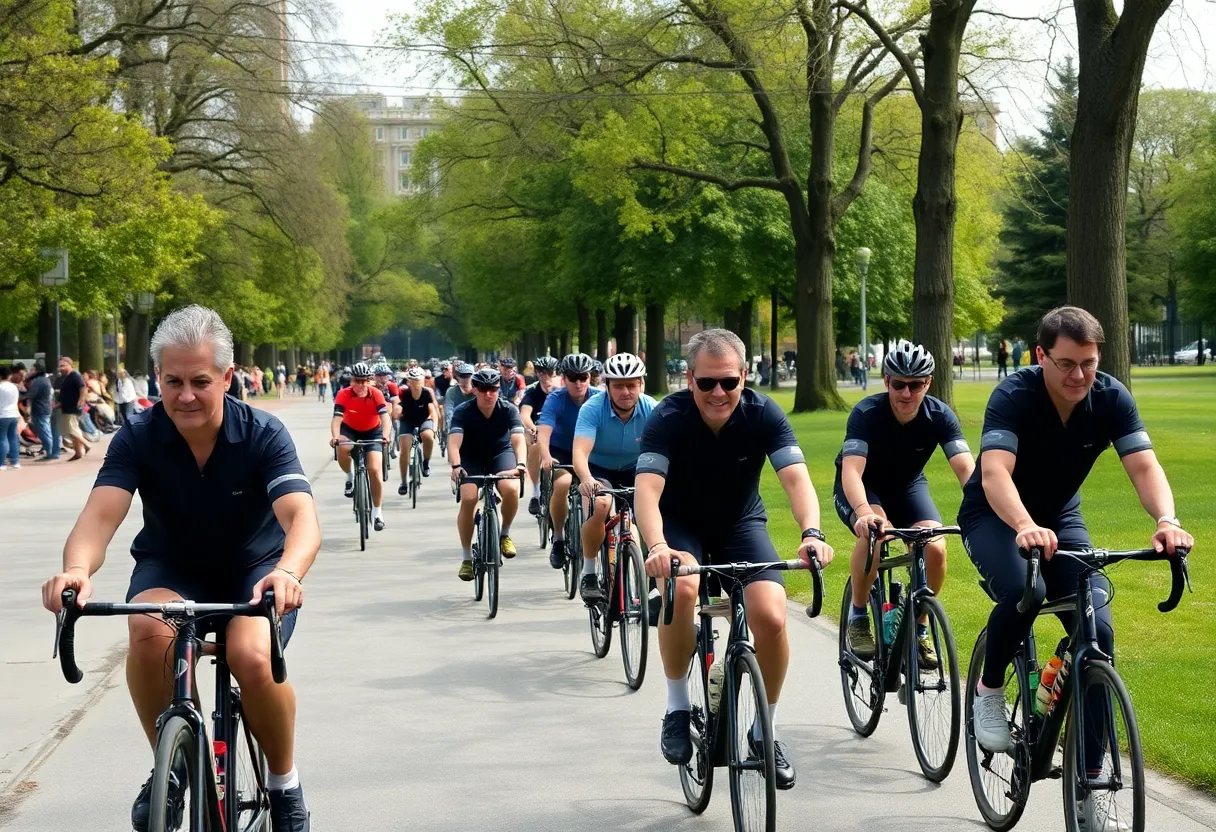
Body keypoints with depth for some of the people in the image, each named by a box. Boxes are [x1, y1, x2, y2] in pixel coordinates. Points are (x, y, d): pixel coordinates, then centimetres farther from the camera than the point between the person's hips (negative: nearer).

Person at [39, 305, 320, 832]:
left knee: (252, 657, -33)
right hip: (170, 569, 1)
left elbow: (301, 516, -34)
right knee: (149, 631, -34)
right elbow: (101, 513, -30)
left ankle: (285, 782, -5)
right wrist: (77, 570, -54)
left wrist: (287, 573, -58)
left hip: (255, 571, -1)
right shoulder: (138, 438, -16)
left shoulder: (263, 435, -20)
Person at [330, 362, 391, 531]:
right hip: (350, 430, 0)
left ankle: (376, 512, 3)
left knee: (375, 470, -14)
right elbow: (337, 418, -35)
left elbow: (385, 416, -35)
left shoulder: (376, 394, -23)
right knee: (342, 448, -35)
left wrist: (386, 435, -54)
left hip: (372, 432, 0)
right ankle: (350, 478, -3)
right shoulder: (344, 395, -24)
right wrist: (335, 437, -54)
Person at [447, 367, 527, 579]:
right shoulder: (463, 412, -21)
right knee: (468, 499, -24)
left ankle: (505, 533, -3)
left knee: (511, 489, -31)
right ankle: (466, 557, -9)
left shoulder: (508, 410, -19)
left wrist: (520, 464, -50)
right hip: (471, 459, 0)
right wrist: (456, 466, -52)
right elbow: (454, 442, -33)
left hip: (501, 454, 0)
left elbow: (518, 440, -30)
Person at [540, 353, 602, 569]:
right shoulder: (556, 399, -20)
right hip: (560, 451, -2)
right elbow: (544, 430, -33)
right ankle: (558, 538, -14)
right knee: (562, 483, -31)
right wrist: (545, 456, -51)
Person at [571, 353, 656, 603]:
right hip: (598, 470, -2)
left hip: (634, 470, 2)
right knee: (600, 506, -33)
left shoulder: (651, 410, -20)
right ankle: (588, 573, -14)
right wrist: (586, 479, -58)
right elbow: (580, 452, -37)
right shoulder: (592, 409, -25)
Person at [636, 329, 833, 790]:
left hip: (741, 524, 2)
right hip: (681, 525, -1)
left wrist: (811, 533, -50)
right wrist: (657, 547, -55)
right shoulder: (668, 418, -24)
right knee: (682, 587, -35)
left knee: (771, 616, -22)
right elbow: (647, 489, -35)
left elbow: (796, 477, -30)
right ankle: (677, 707, -13)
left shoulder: (763, 414, -20)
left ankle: (765, 730, 3)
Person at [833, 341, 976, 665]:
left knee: (935, 547, -22)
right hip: (861, 489, -3)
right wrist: (864, 512, -60)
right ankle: (858, 618, -14)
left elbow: (966, 469, -30)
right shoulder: (867, 413, -29)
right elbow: (851, 469, -41)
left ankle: (919, 629, 1)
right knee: (874, 532, -35)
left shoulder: (940, 416, -21)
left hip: (908, 486, 3)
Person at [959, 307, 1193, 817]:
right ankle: (989, 690, -6)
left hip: (1059, 517, 4)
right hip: (995, 516, -4)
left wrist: (1166, 519, -47)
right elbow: (995, 473, -41)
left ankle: (1090, 781, -5)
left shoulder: (1111, 399, -17)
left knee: (1099, 631, -14)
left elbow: (1144, 466, -26)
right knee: (1024, 591, -36)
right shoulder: (1013, 396, -28)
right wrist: (1025, 527, -61)